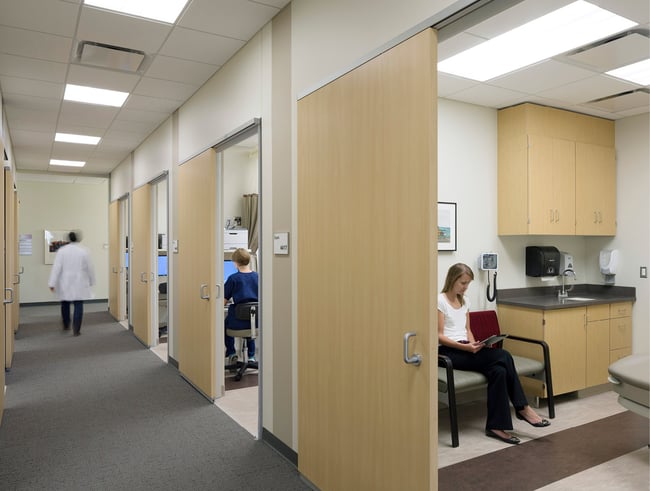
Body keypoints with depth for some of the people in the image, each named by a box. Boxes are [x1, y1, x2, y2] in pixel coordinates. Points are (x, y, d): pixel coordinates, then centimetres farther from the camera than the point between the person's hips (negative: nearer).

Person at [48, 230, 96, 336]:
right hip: (80, 284, -1)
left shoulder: (62, 250, -4)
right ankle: (76, 330, -3)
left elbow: (56, 267, -8)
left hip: (65, 283, 2)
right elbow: (90, 268, -1)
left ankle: (66, 326, 33)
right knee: (78, 305, 1)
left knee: (65, 304, 18)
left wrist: (52, 283, -7)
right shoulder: (84, 251, -5)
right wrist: (91, 281, 12)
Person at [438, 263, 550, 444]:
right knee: (503, 356, -23)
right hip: (449, 351, -7)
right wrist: (466, 347, -23)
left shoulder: (464, 301, 16)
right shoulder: (440, 301, -7)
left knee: (498, 370, -24)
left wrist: (473, 345, -4)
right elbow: (439, 336, -11)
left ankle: (496, 426, -17)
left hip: (465, 349, 7)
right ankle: (522, 408, -11)